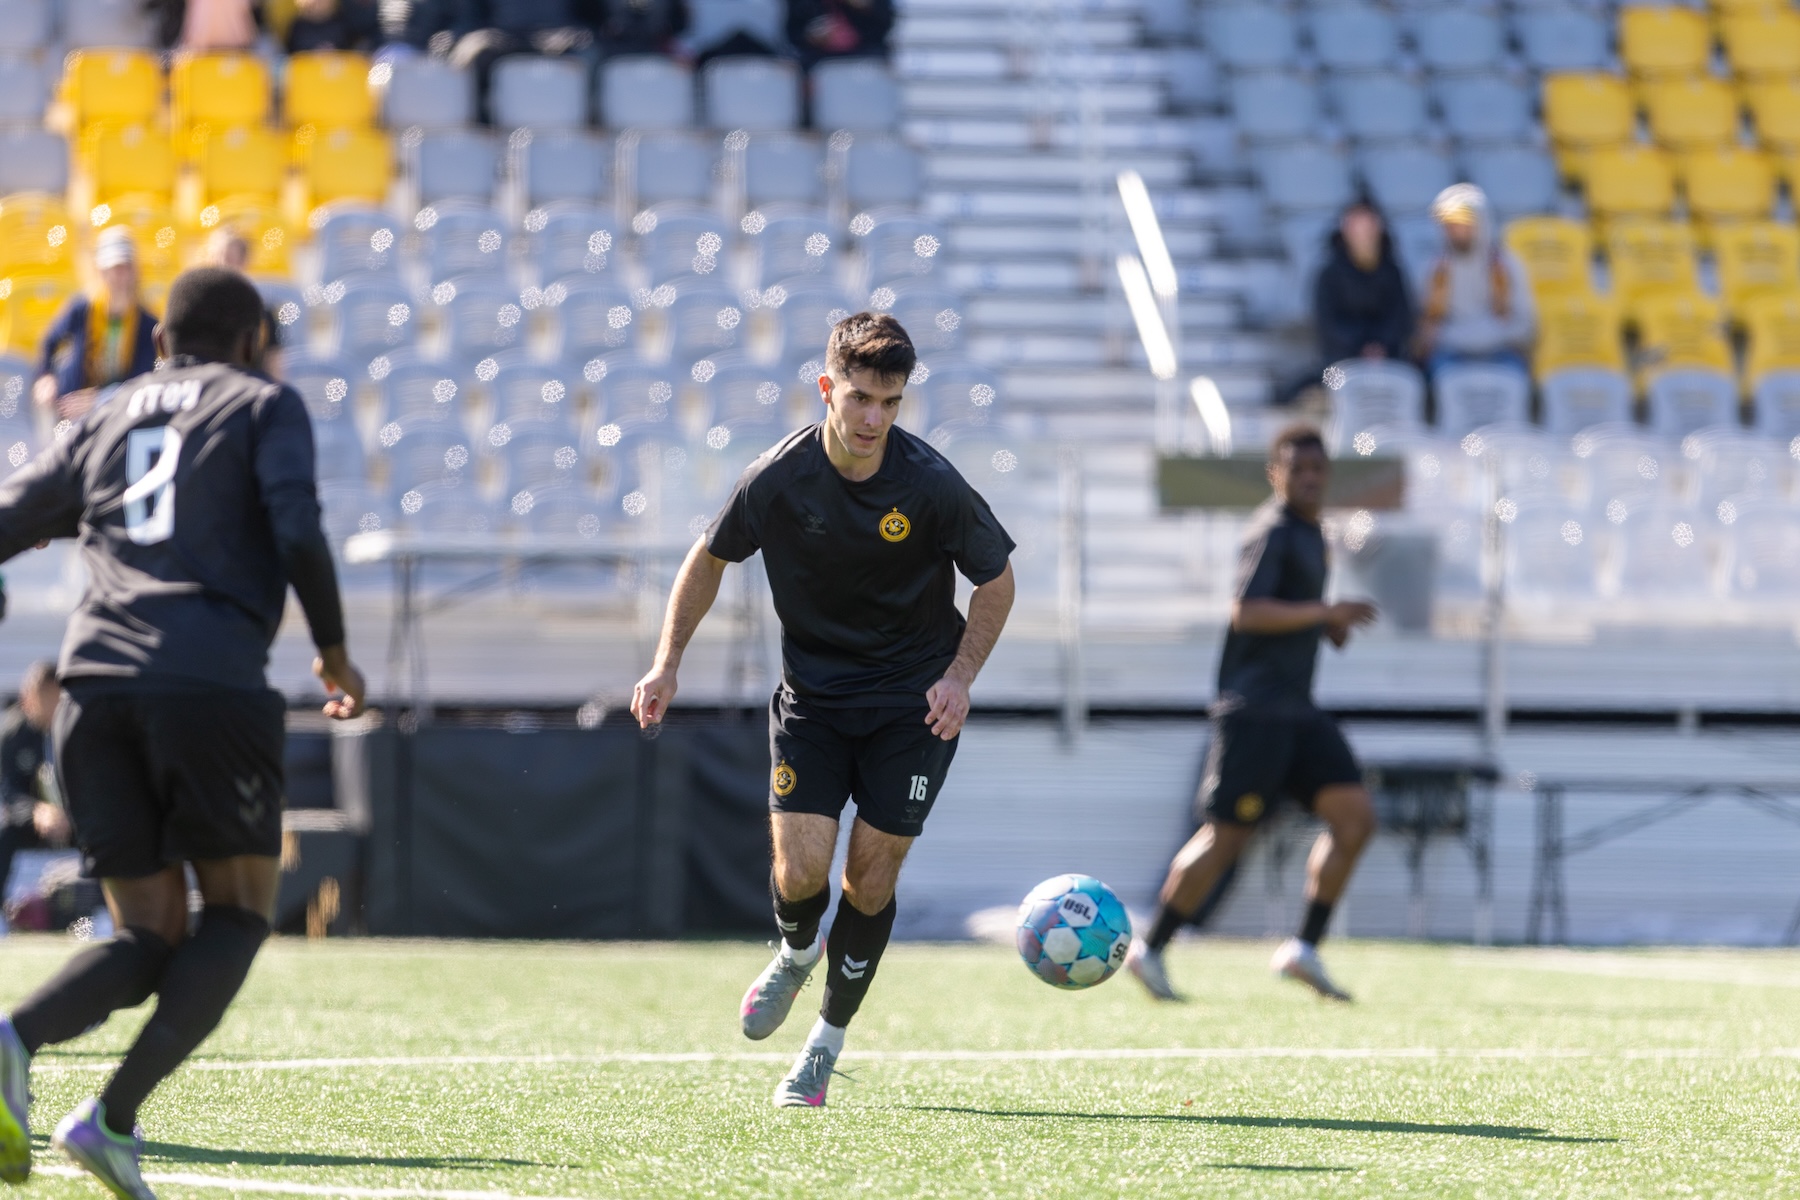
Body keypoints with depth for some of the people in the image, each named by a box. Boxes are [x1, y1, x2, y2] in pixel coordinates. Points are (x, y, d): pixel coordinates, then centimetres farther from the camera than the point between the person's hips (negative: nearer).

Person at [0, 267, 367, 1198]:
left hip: (94, 688, 5)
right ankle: (112, 1116, -11)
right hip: (212, 684, -5)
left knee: (147, 937, 9)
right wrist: (335, 653, 8)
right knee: (239, 914, 9)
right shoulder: (263, 405, 12)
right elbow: (298, 535, -4)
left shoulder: (107, 418, 24)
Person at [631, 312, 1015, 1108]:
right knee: (800, 868, -12)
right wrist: (668, 663, -1)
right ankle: (796, 954, 25)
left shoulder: (930, 484, -18)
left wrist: (960, 676, -15)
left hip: (913, 700, -1)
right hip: (811, 693, 1)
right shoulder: (777, 480, -14)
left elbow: (996, 580, -3)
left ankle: (828, 1041, 16)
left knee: (872, 872, -5)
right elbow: (710, 559, 5)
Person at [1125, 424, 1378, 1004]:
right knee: (1227, 835, -6)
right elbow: (1246, 611, -23)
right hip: (1254, 710, -9)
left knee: (1355, 816, -3)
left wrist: (1330, 626, 12)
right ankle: (1150, 950, 6)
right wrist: (1326, 613, -25)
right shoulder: (1272, 531, -11)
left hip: (1297, 711, 9)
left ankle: (1305, 948, -1)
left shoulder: (1309, 533, 18)